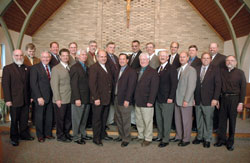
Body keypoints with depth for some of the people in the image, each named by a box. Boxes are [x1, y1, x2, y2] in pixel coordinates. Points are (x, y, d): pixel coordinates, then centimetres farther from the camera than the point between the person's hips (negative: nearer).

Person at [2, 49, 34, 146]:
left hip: (26, 100, 4)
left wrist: (30, 96, 5)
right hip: (15, 100, -4)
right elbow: (5, 85, -8)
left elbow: (29, 83, 10)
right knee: (14, 120, 9)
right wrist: (8, 100, -13)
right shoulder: (7, 68, -3)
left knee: (24, 119, 13)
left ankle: (24, 134, 28)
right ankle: (14, 138, 23)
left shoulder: (26, 68, 10)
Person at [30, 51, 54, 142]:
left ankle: (48, 133, 27)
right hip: (40, 97, -4)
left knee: (49, 117, 11)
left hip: (50, 97, 5)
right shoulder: (35, 68, -4)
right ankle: (40, 136, 22)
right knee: (40, 117, 6)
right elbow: (33, 83, -10)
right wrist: (39, 97, -16)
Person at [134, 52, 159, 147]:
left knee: (147, 121, 4)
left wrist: (150, 101, -19)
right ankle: (140, 136, 31)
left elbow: (154, 89, -14)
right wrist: (135, 98, 8)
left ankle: (148, 139, 18)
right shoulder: (137, 71, 13)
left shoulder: (153, 72, -8)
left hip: (147, 103, -6)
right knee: (139, 121, 16)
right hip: (138, 102, 7)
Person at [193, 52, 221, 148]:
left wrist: (215, 99, -12)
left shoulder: (215, 70, 0)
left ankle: (207, 139, 21)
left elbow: (218, 85, -5)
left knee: (208, 120, 6)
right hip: (198, 100, 3)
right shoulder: (196, 69, 8)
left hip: (208, 100, -3)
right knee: (199, 120, 13)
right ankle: (200, 137, 28)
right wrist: (193, 97, 1)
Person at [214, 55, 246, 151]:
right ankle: (221, 139, 22)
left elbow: (243, 88, -2)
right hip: (224, 98, 2)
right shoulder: (222, 71, 6)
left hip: (234, 99, -2)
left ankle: (230, 142, 20)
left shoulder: (240, 73, -1)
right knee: (222, 119, 7)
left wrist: (241, 103, -8)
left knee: (232, 120, 6)